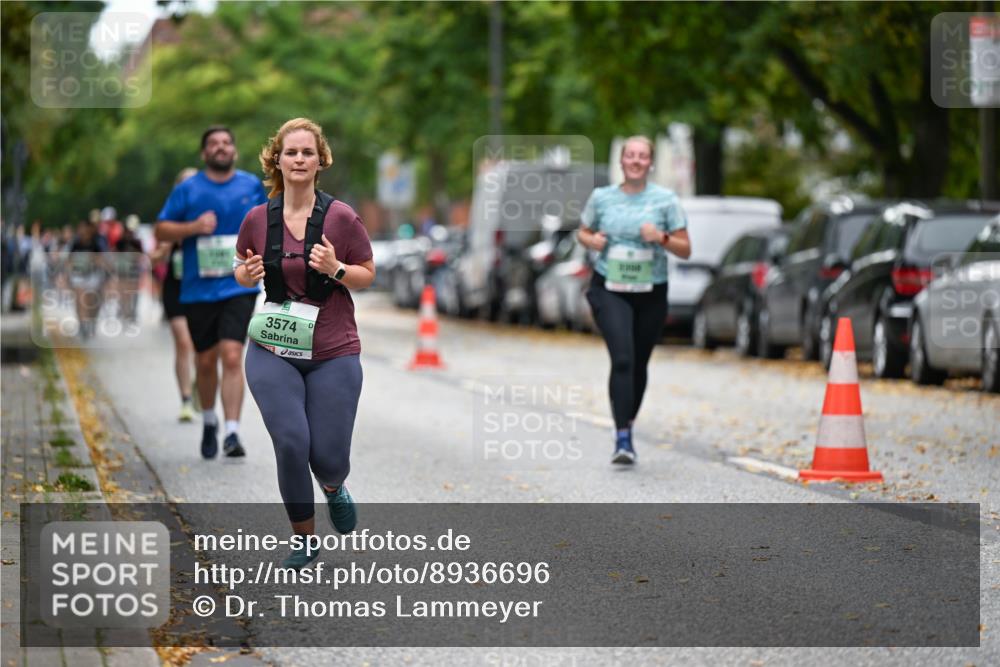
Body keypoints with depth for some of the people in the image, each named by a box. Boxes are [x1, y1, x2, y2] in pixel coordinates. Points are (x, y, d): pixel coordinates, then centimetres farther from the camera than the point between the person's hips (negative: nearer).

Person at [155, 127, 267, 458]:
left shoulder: (252, 186, 8)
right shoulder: (187, 190, 2)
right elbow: (161, 230, 1)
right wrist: (193, 227, -15)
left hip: (240, 286, -1)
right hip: (198, 290, 1)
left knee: (231, 356, -16)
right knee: (206, 361, 11)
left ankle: (232, 432, -19)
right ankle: (209, 422, 35)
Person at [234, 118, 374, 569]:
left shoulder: (341, 218, -6)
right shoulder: (258, 219, 0)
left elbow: (367, 276, 2)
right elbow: (244, 271, 15)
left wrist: (336, 269, -18)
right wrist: (246, 273, -8)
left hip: (333, 354, -1)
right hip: (273, 353, 1)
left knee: (328, 457, -4)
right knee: (291, 445, -12)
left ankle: (334, 488, 36)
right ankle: (304, 539, 9)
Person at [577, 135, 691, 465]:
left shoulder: (666, 200, 0)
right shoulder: (601, 197, 3)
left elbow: (685, 250, 1)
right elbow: (582, 232, 17)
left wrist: (661, 238, -18)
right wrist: (591, 240, -6)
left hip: (651, 293, 1)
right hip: (610, 291, -1)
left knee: (639, 364, 12)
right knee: (622, 359, -18)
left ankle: (628, 429, 34)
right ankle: (622, 438, -22)